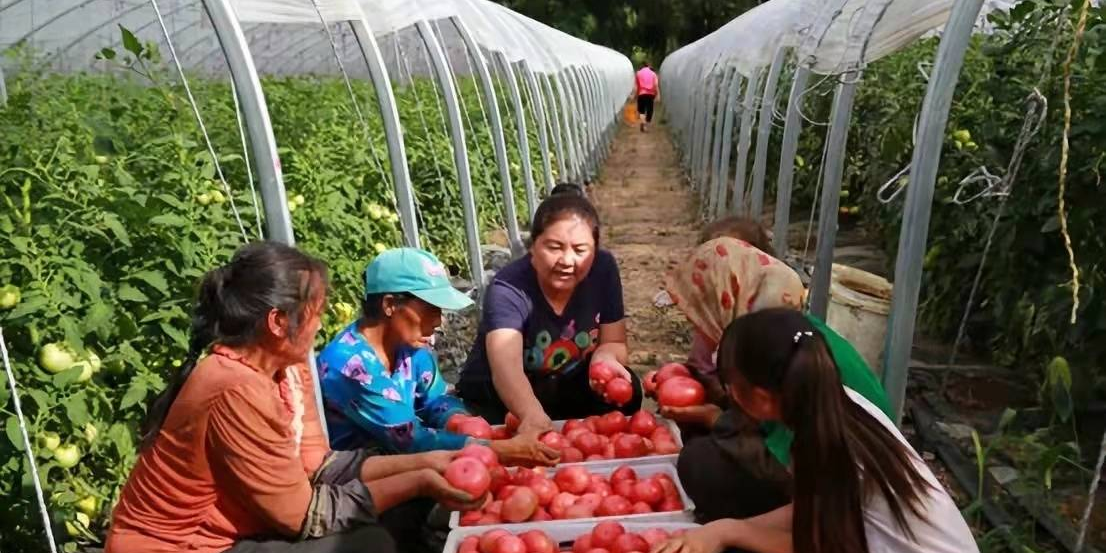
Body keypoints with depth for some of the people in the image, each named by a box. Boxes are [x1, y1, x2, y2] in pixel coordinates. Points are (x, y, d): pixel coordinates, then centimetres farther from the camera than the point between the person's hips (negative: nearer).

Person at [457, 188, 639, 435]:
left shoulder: (603, 268, -14)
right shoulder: (507, 290, -29)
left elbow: (614, 343, -5)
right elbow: (506, 368, -46)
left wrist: (605, 357, -31)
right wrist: (533, 416, -67)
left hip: (568, 388, 4)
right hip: (498, 398, -4)